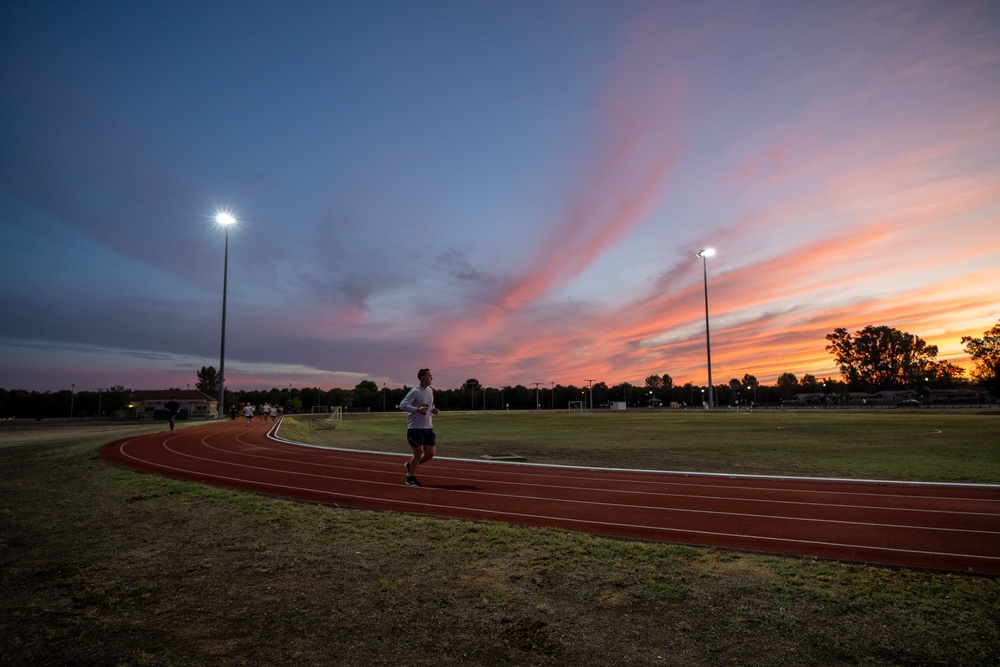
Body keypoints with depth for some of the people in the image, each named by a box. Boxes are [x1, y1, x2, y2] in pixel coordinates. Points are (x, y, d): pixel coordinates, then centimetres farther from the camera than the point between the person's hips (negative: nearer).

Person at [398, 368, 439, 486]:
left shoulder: (430, 390, 11)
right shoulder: (415, 391, -13)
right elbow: (402, 405, -18)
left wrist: (433, 410, 5)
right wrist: (417, 409, -28)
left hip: (428, 428, 7)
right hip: (415, 428, -7)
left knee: (430, 454, 5)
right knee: (418, 453, -2)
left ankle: (410, 465, 29)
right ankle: (411, 478, 18)